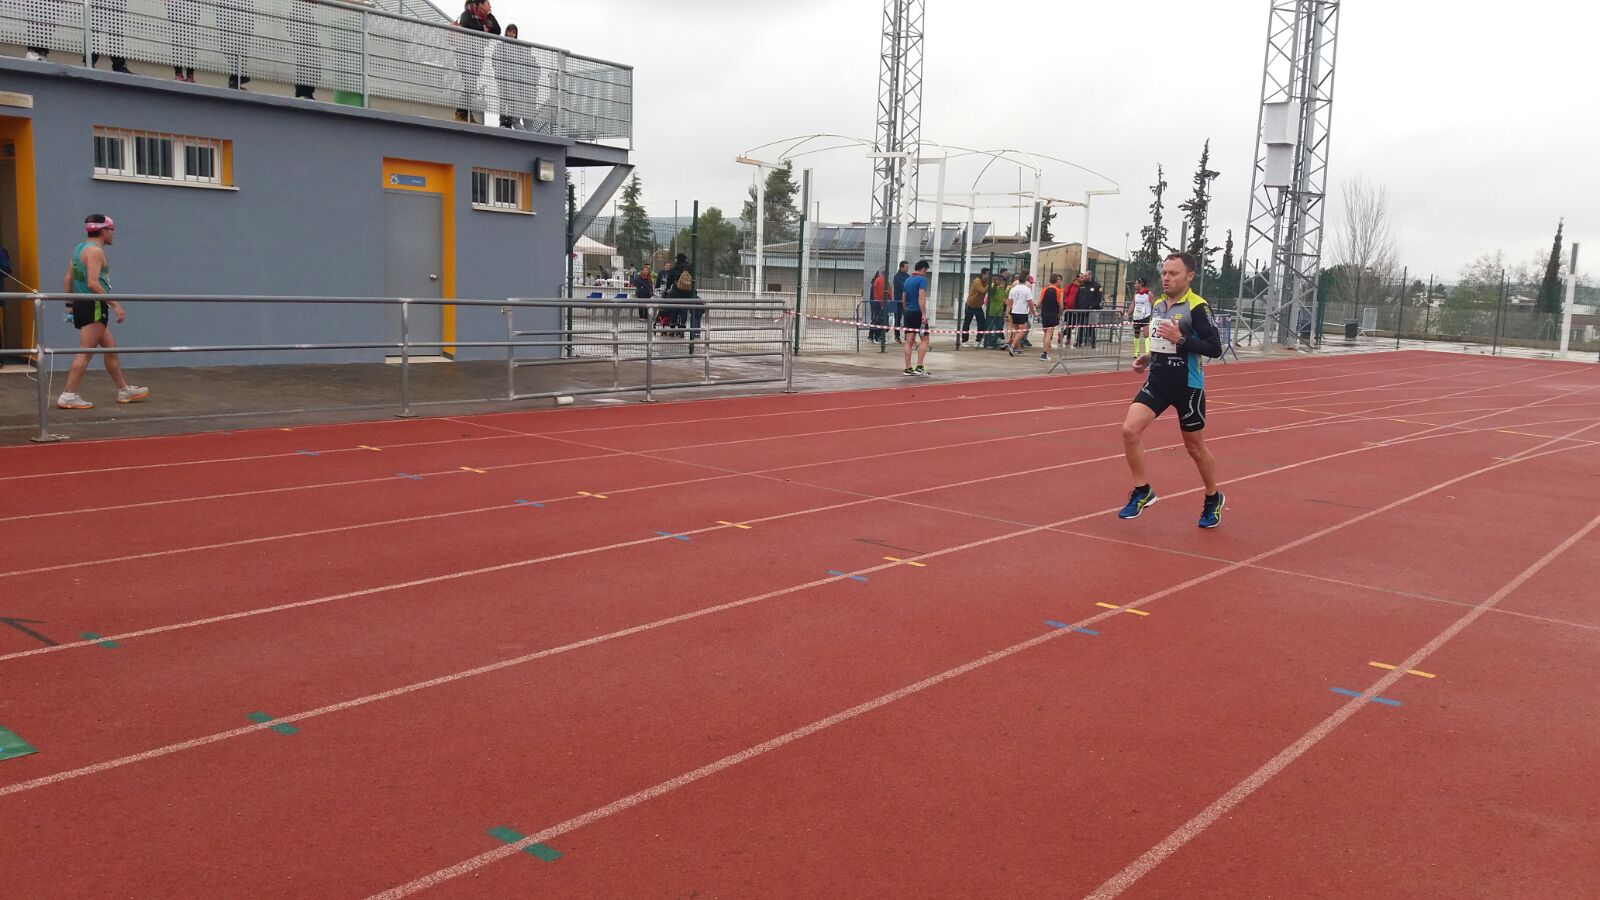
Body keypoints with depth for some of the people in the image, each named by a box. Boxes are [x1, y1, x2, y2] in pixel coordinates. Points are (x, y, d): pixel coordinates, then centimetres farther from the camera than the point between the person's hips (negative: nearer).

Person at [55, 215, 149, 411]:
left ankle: (124, 390, 23)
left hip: (81, 305, 10)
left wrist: (69, 303, 19)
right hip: (93, 307, -10)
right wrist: (115, 304, -21)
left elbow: (67, 279, 16)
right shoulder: (95, 251, -13)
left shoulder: (80, 248, 16)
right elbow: (93, 284, -23)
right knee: (86, 353, -8)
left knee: (110, 347, 17)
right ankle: (68, 396, -8)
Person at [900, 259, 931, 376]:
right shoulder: (922, 280, -8)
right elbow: (921, 298, -18)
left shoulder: (907, 280, 14)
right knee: (924, 340, 2)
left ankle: (908, 369, 1)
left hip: (908, 313, 7)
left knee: (909, 341, 4)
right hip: (918, 313, -6)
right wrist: (923, 314, -20)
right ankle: (919, 367, -6)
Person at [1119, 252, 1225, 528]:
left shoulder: (1197, 307, -13)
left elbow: (1215, 349, -17)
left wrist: (1180, 339, -27)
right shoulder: (1157, 305, 8)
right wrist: (1148, 358, 6)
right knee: (1130, 429, -14)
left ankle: (1213, 499, 34)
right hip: (1157, 381, 6)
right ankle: (1142, 491, 2)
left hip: (1187, 386, -5)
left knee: (1195, 447, 9)